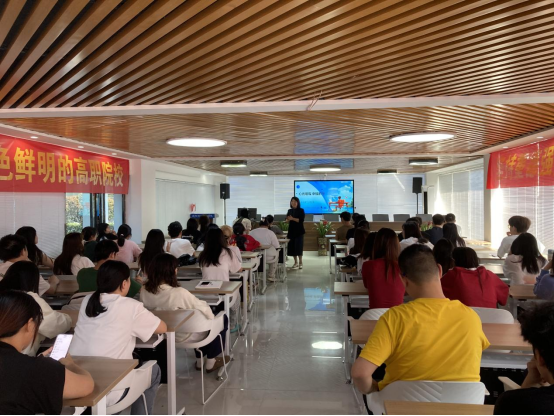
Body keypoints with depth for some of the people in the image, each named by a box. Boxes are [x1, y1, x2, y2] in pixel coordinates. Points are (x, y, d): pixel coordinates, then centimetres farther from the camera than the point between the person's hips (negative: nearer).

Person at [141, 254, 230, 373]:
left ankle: (200, 360, 40)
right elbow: (204, 308, -20)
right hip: (185, 336, -6)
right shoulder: (178, 293, -33)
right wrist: (212, 318, 1)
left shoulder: (144, 292, -15)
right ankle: (210, 362, 27)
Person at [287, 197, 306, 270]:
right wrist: (288, 219, -10)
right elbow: (287, 220, 13)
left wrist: (293, 218, -20)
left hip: (299, 231, -5)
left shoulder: (301, 210, -4)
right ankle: (296, 262, 14)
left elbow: (301, 220, -15)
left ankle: (300, 263, 0)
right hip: (291, 230, 5)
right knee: (292, 247, 3)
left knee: (298, 246, -8)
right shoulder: (290, 211, 11)